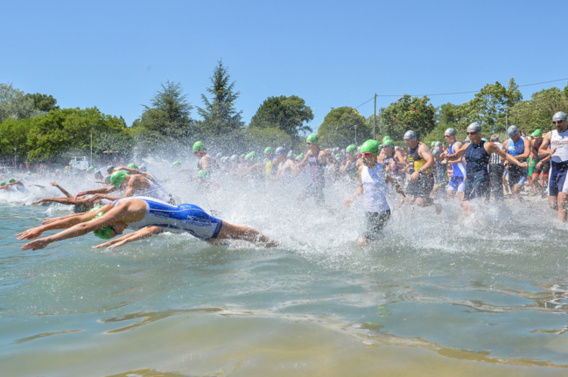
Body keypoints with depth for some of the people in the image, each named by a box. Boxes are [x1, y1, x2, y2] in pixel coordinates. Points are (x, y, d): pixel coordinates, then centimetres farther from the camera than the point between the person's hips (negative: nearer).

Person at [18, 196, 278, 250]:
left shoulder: (123, 210, -28)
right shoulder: (111, 207, -2)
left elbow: (86, 227, -35)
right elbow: (77, 218, 4)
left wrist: (47, 240, -37)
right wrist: (41, 228, 1)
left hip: (190, 218, -7)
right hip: (182, 212, 7)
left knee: (235, 232, 7)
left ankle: (273, 243, 21)